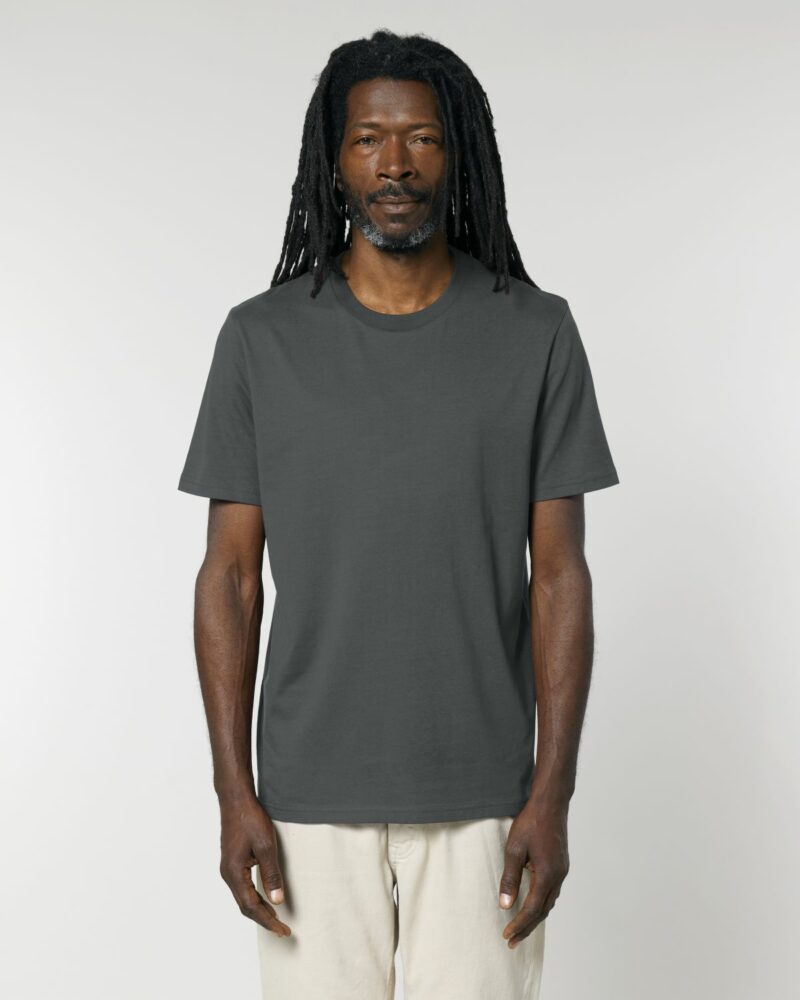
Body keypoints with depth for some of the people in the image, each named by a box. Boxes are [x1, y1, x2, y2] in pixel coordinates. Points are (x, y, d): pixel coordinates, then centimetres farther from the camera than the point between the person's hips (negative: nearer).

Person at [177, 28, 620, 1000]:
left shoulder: (537, 334, -2)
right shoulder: (262, 339, -1)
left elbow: (559, 574, -3)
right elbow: (230, 575, 0)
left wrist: (552, 796, -8)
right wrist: (234, 794, -6)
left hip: (482, 796, 0)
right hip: (311, 795, 0)